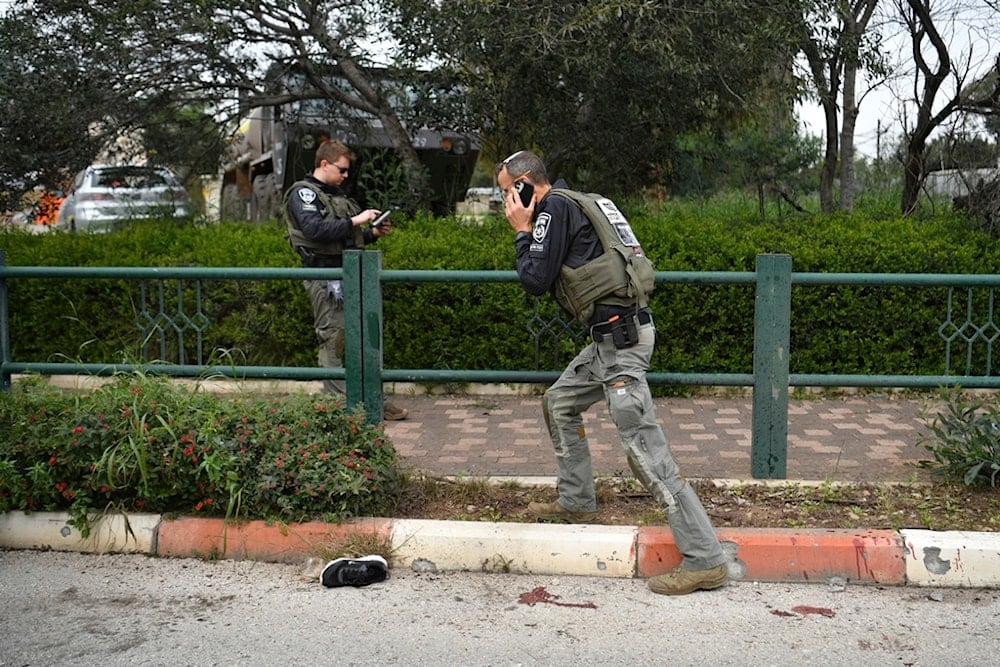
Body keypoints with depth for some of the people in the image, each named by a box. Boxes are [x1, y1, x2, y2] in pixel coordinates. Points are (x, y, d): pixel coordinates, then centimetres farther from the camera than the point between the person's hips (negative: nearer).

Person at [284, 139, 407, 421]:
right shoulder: (303, 193, -5)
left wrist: (373, 233, 10)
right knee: (333, 340, -5)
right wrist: (355, 221, -19)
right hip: (325, 278, -8)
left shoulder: (337, 194, 22)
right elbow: (314, 229, -22)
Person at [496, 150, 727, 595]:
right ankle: (577, 503, 35)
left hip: (620, 336, -11)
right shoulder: (573, 203, 22)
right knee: (559, 403, 25)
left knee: (644, 447, -12)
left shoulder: (554, 207, -7)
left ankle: (704, 560, -10)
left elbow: (535, 281, -10)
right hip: (613, 335, 11)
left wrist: (522, 231, 2)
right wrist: (528, 230, 19)